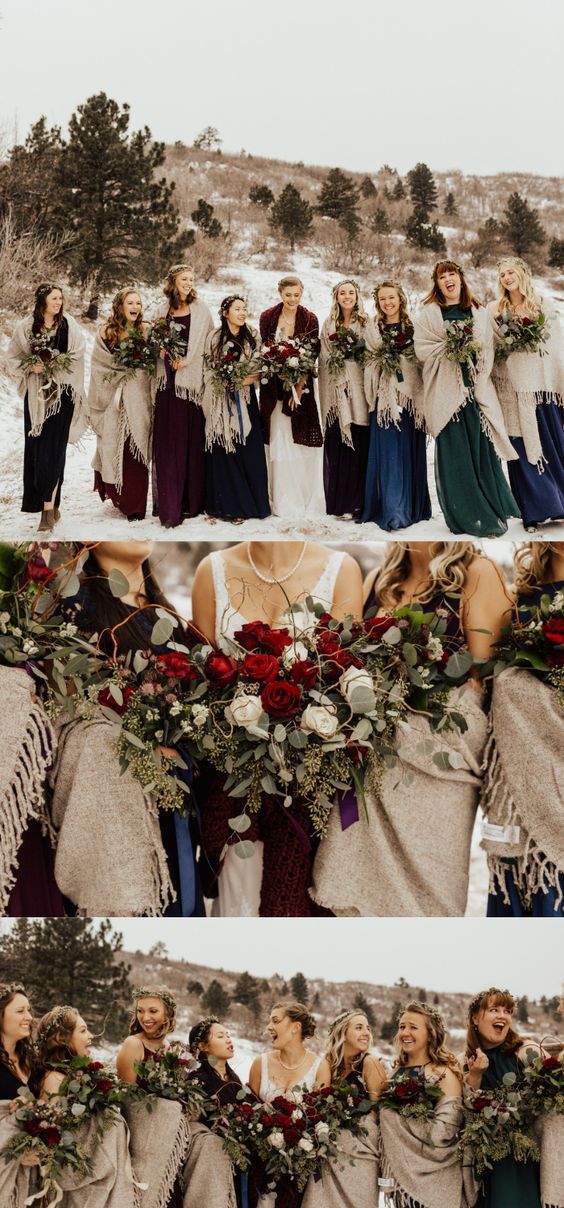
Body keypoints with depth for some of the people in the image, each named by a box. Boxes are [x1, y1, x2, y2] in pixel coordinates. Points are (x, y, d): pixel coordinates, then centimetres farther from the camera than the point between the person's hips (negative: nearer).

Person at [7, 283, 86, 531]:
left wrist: (58, 364, -14)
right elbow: (13, 357, 8)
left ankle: (49, 509, -10)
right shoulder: (25, 327, 1)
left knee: (53, 449, -8)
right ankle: (50, 504, 17)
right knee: (35, 447, 3)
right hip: (35, 394, 2)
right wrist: (31, 366, -9)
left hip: (61, 393, -2)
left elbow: (77, 358, -1)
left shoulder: (68, 325, -1)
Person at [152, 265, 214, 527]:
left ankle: (192, 502, 10)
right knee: (167, 441, -4)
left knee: (192, 441, 0)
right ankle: (169, 508, -5)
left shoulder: (200, 310, 5)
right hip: (168, 382, 2)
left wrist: (188, 359, -9)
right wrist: (164, 352, -3)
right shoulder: (164, 310, 12)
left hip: (192, 381, -2)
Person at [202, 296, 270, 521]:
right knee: (224, 454, 1)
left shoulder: (252, 336, 2)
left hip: (245, 401, 1)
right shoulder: (215, 338, 2)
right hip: (221, 403, -1)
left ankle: (252, 501, 8)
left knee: (248, 450, -2)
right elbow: (208, 369, 5)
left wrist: (245, 380, -16)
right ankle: (229, 505, 8)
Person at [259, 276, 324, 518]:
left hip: (301, 385, -1)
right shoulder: (267, 318, 1)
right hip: (274, 387, 1)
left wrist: (299, 387, -14)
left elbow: (312, 356, -5)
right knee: (279, 441, 3)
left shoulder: (310, 320, -2)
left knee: (301, 441, -1)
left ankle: (306, 498, 8)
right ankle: (283, 500, 9)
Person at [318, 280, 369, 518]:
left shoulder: (367, 323, 8)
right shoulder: (329, 324, 14)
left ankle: (357, 501, 1)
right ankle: (339, 501, 1)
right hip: (336, 389, 1)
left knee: (360, 443, -5)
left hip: (360, 388, -1)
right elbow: (324, 359, 12)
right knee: (337, 445, -3)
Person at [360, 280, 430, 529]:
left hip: (410, 394, 0)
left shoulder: (414, 326, 8)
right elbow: (370, 363, 8)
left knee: (410, 450, 3)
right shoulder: (373, 330, 11)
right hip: (385, 395, 0)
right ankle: (393, 511, -7)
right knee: (388, 451, -5)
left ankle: (413, 506, 11)